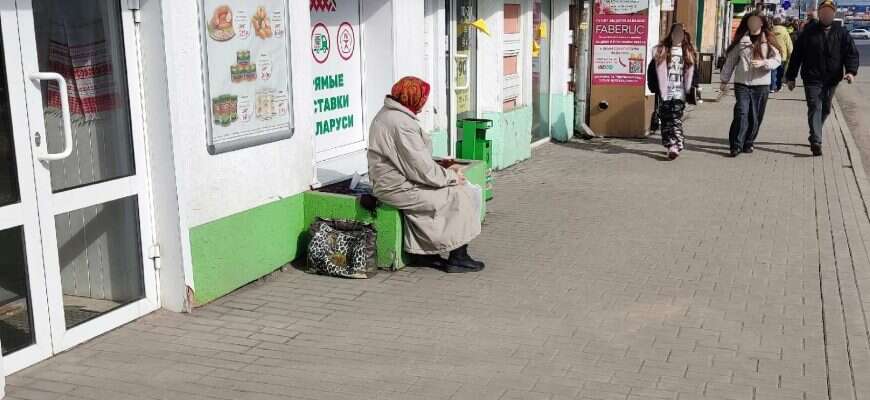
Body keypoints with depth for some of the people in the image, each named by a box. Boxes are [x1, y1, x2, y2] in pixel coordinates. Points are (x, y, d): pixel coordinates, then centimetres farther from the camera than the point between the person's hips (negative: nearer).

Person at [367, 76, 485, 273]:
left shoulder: (386, 115, 13)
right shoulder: (402, 124, -22)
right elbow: (422, 170, -21)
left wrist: (445, 171, 10)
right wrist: (451, 176, -7)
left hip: (391, 183, 11)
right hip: (400, 189, -11)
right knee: (461, 195, -6)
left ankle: (422, 253, 13)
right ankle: (458, 258, 4)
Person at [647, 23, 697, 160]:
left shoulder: (689, 53, 10)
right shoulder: (660, 51, 6)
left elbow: (691, 74, 10)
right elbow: (652, 70, 2)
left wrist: (690, 90, 4)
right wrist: (655, 88, -5)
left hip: (679, 93, -1)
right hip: (665, 92, 1)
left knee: (676, 119, -11)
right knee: (665, 119, 5)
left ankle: (675, 146, -17)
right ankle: (670, 144, 16)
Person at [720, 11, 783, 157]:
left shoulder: (769, 41, 4)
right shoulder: (740, 41, 6)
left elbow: (777, 60, -3)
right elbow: (730, 60, 11)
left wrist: (763, 62, -21)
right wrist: (724, 80, 10)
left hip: (761, 85, 1)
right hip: (742, 84, -1)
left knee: (755, 117, 6)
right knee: (741, 113, -13)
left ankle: (748, 143, 21)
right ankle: (736, 145, -10)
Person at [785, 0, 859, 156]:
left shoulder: (841, 33, 5)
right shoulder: (808, 32, 0)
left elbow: (852, 53, 1)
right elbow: (797, 55, 3)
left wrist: (851, 71, -17)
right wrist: (791, 77, 2)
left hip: (831, 80, 3)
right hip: (812, 79, -3)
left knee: (825, 109, 14)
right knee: (814, 108, -13)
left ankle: (815, 136, 32)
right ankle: (816, 141, -20)